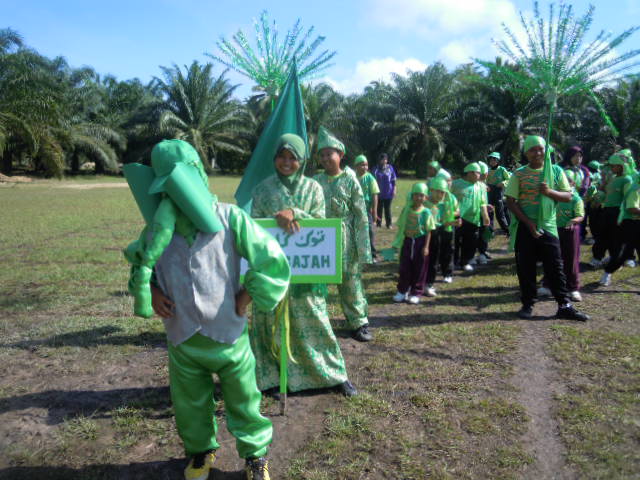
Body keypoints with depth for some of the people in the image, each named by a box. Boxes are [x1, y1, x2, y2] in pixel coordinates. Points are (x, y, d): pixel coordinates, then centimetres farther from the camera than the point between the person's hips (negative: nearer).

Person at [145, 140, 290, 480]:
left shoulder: (229, 218, -14)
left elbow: (273, 263, -12)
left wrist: (244, 300, -11)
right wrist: (153, 291, -3)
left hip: (228, 334, -3)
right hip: (182, 338, 3)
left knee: (243, 401, 15)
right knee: (190, 403, 22)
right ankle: (201, 451, 50)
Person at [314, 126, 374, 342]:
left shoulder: (350, 181, -2)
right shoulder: (315, 181, 4)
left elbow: (361, 215, -3)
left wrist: (363, 246, -8)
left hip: (345, 239, -2)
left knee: (350, 280, 6)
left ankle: (359, 324, 20)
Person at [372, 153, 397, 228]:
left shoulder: (390, 168, 3)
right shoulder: (376, 169, 2)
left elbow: (393, 180, 6)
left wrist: (394, 190, 1)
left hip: (388, 193, 0)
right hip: (379, 193, 0)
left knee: (387, 208, 5)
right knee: (379, 209, 5)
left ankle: (389, 224, 13)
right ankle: (378, 223, 14)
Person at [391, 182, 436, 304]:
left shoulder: (426, 212, -7)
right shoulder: (406, 210, 0)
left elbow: (428, 231, -6)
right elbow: (401, 227, 6)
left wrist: (426, 246, -10)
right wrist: (397, 242, 5)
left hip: (420, 242, -2)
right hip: (407, 241, 2)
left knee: (419, 269, 6)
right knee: (404, 268, 8)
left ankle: (416, 293, 18)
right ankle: (402, 291, 21)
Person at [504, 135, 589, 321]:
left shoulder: (556, 171, 5)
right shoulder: (519, 174, -1)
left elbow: (568, 196, 4)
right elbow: (510, 202, -4)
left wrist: (549, 191, -17)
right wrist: (528, 223, -14)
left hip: (548, 227, 1)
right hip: (524, 227, -1)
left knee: (555, 267, 4)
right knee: (525, 267, 5)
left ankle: (564, 306, 12)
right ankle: (527, 304, 17)